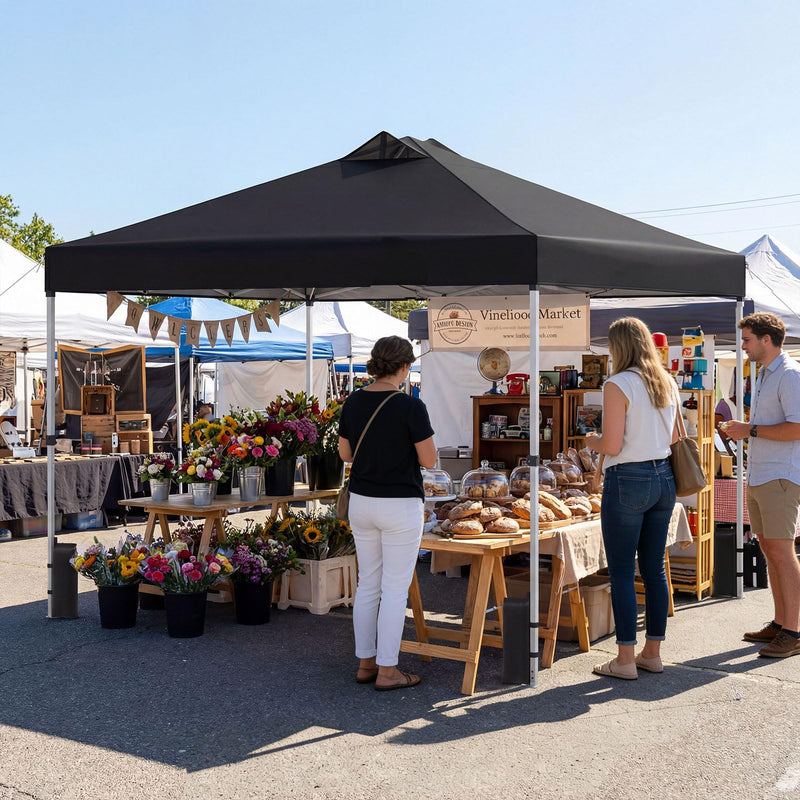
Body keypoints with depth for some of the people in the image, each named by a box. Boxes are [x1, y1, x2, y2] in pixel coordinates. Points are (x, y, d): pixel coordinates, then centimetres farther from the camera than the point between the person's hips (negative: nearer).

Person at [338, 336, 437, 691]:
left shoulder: (353, 402, 1)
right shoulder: (410, 407, -16)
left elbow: (344, 452, 10)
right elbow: (429, 460, -10)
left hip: (360, 501, 6)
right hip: (400, 505, -6)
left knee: (367, 584, 15)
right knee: (395, 588, 3)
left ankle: (365, 663, 22)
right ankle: (387, 671, 8)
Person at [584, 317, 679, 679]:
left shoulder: (618, 385, -13)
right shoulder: (668, 384, 9)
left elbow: (612, 445, -17)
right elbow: (674, 439, 15)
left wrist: (592, 441, 4)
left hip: (628, 480, -7)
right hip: (663, 478, 7)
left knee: (621, 572, 1)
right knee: (654, 568, 13)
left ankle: (625, 658, 5)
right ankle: (653, 651, 21)